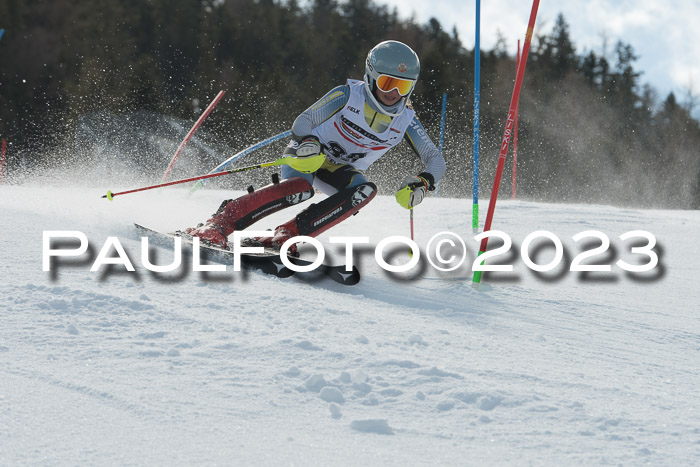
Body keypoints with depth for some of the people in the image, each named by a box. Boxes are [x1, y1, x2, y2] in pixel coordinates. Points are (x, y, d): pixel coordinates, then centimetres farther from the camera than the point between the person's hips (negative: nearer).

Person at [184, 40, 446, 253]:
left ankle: (285, 238, -36)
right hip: (307, 156, -4)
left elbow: (436, 160, -10)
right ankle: (217, 225, -38)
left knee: (365, 190, -31)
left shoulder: (405, 120, -9)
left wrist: (424, 182, -33)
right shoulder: (349, 95, -17)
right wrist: (307, 143, -43)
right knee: (301, 187, -38)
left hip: (341, 172, 4)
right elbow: (303, 122, -19)